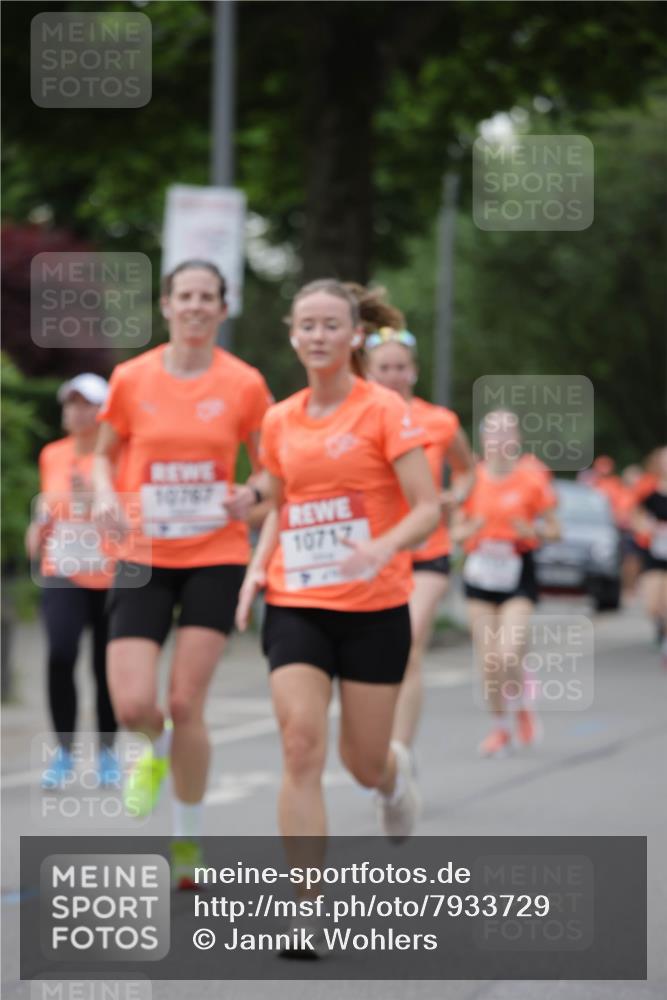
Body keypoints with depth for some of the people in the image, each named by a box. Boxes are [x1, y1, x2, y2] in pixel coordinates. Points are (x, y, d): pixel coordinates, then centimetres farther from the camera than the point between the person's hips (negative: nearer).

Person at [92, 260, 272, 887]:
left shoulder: (244, 385, -2)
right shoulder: (132, 379, -1)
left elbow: (268, 466, 9)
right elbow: (105, 452, 14)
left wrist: (252, 495, -13)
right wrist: (106, 498, -7)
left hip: (215, 558, -1)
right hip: (145, 557, 1)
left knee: (186, 704, -5)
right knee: (132, 705, -10)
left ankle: (188, 841, 14)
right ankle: (159, 750, 30)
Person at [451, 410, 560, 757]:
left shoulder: (532, 481, -2)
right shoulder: (471, 481, 4)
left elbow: (553, 530, 4)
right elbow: (455, 532, 10)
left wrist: (532, 531, -16)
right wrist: (470, 530, -12)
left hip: (518, 575, -3)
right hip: (480, 575, 3)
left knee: (509, 655, -16)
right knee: (488, 660, 1)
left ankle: (521, 709, 14)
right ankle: (500, 728, 19)